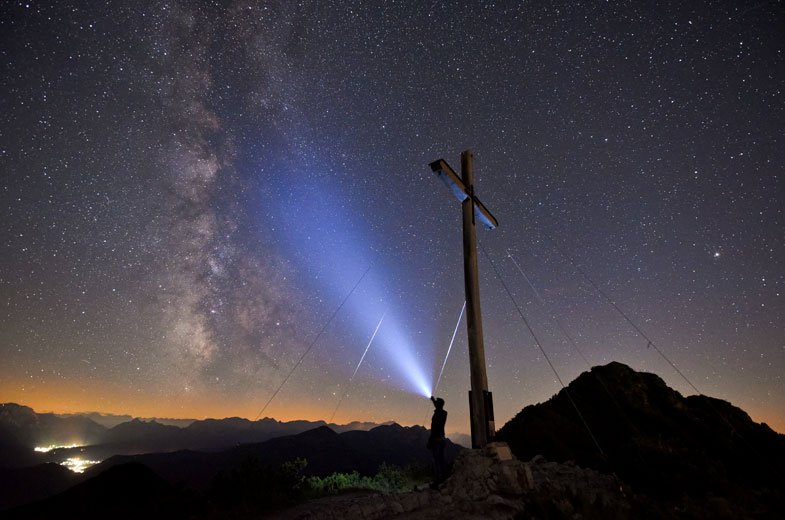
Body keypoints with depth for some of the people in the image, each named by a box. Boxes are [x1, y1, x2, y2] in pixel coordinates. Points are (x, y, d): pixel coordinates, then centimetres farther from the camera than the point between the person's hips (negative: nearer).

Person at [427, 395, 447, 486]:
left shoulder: (436, 414, -18)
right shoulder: (444, 413, 6)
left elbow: (434, 429, -21)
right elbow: (438, 408, 30)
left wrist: (430, 441, -17)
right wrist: (433, 400, 42)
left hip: (436, 439, -8)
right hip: (442, 438, 8)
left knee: (436, 461, -6)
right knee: (441, 459, 14)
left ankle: (437, 480, -5)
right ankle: (442, 478, 18)